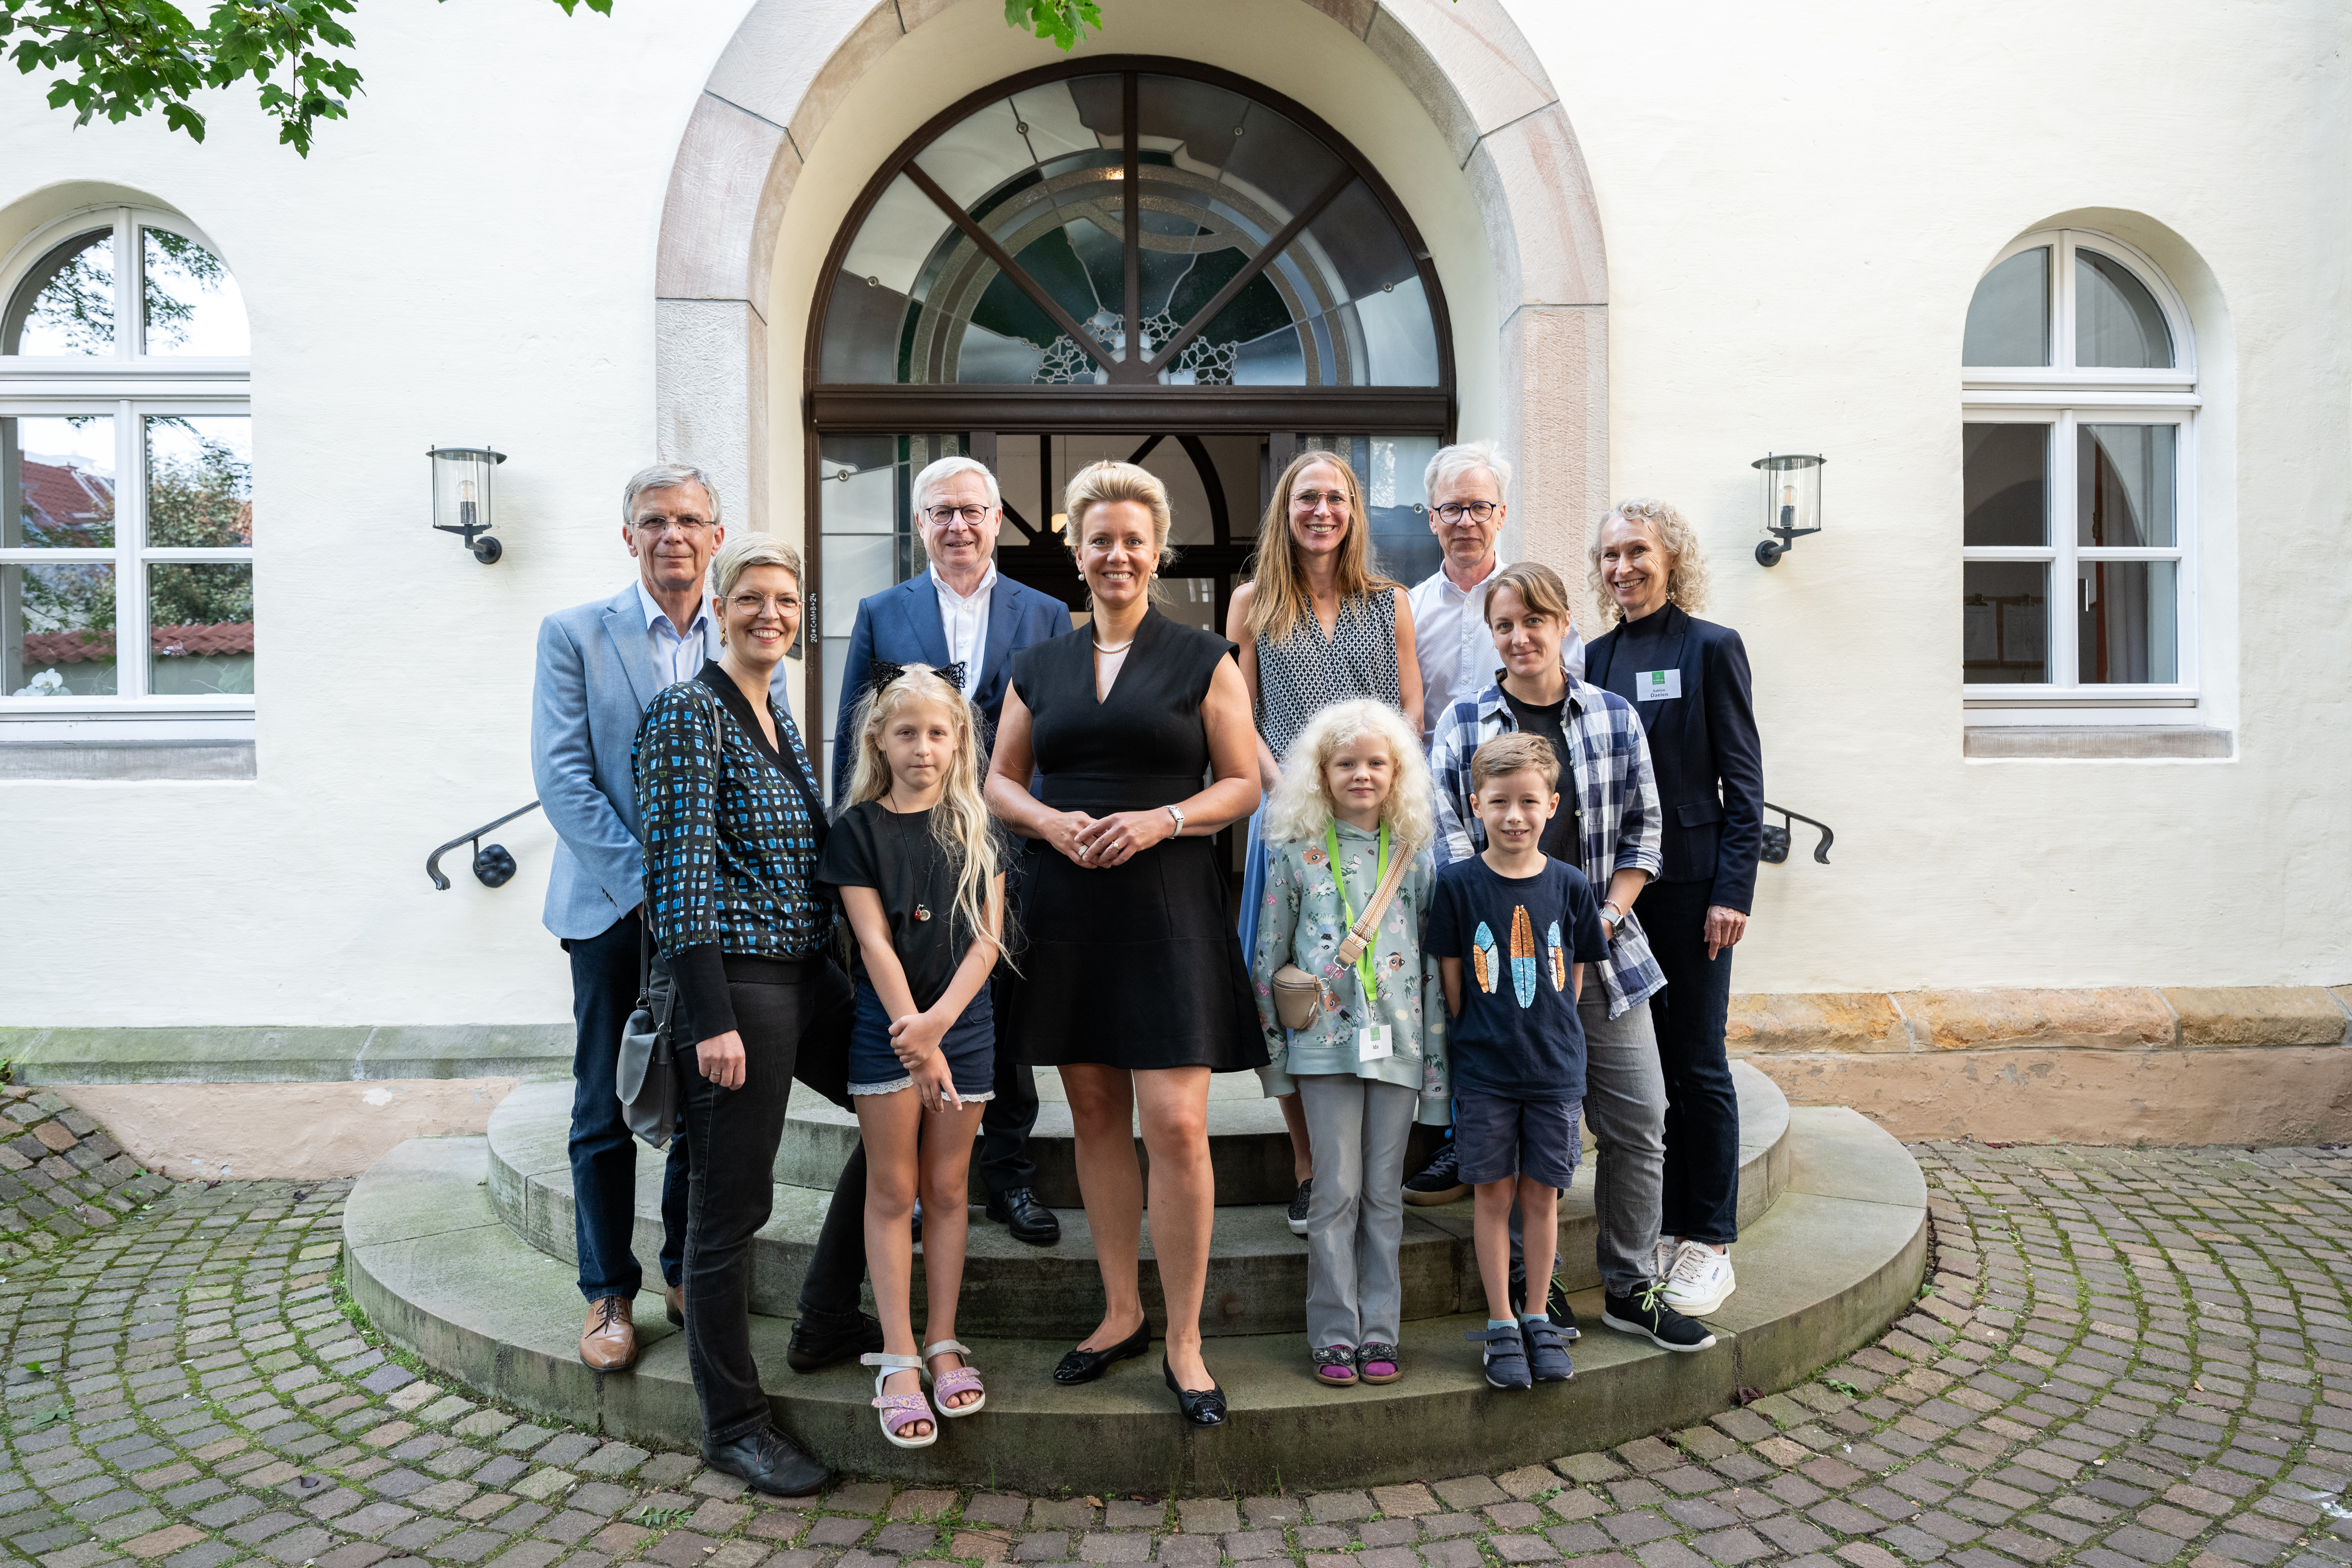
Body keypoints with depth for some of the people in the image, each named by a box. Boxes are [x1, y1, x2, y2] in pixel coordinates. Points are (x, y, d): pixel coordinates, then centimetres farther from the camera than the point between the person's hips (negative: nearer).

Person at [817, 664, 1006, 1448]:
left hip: (965, 1022, 2)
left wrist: (940, 1019, -14)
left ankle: (942, 1345, 19)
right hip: (885, 1025, -2)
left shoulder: (976, 827, 4)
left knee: (948, 1188, 9)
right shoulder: (858, 829, -2)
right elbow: (874, 941, -9)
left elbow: (987, 937, -1)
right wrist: (914, 1035, -15)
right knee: (892, 1190, 3)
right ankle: (898, 1361, 9)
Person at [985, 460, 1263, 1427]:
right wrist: (1049, 820, -5)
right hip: (1064, 908, 4)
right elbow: (999, 780, 15)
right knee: (1094, 1116, 10)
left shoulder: (1203, 660, 4)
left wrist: (1163, 819, -14)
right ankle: (1121, 1313, 25)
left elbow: (1243, 784, 2)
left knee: (1176, 1126, -8)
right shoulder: (1040, 667, 12)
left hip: (1166, 906, -3)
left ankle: (1184, 1342, 6)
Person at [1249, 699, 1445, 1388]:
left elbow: (1433, 962, 9)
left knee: (1384, 1192, 8)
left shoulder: (1415, 858, 6)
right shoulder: (1296, 854, 1)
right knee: (1337, 1190, 1)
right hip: (1326, 1041, -2)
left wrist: (1437, 1059, 6)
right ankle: (1335, 1335, 13)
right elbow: (1268, 957, 4)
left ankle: (1378, 1332, 18)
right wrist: (1273, 1051, 3)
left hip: (1398, 1043, 2)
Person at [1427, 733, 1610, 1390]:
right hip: (1484, 1071, -1)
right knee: (1493, 1194, 6)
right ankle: (1501, 1325, 19)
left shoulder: (1570, 885, -2)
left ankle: (1538, 1319, 26)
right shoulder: (1458, 884, -6)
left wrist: (1550, 1035, 3)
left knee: (1541, 1194, 10)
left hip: (1556, 1070, 1)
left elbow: (1574, 978, 7)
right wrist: (1477, 1040, 0)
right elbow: (1450, 978, 0)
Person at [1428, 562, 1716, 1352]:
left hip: (1604, 953, 2)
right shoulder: (1462, 725, 1)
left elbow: (1642, 834, 8)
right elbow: (1450, 843, -2)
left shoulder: (1613, 716, 7)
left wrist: (1604, 918, -6)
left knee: (1639, 1122, 5)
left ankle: (1631, 1288, 21)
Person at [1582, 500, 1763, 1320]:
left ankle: (1709, 1243, 14)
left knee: (1697, 1061, 2)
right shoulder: (1597, 655, 10)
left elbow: (1743, 778, -6)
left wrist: (1733, 888, -13)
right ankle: (1666, 1227, 22)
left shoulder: (1711, 647, -3)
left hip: (1690, 878, -5)